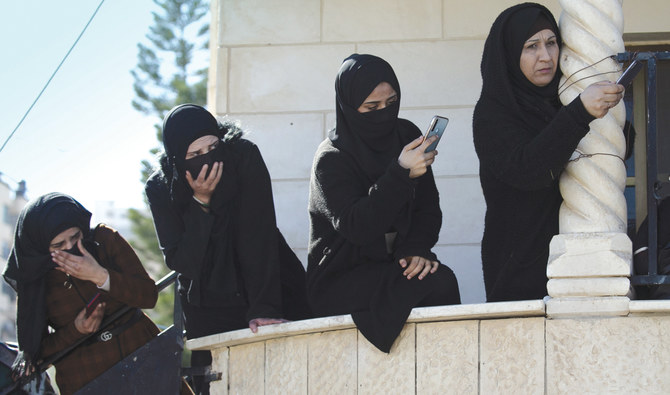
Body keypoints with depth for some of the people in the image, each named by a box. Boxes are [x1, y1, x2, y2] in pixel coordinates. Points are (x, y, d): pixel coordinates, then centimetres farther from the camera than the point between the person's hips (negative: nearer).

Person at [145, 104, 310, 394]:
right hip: (208, 309, 1)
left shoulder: (245, 158, -16)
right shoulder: (160, 188, -11)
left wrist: (263, 308, -29)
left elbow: (258, 236, -22)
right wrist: (200, 203, -26)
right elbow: (178, 260, -15)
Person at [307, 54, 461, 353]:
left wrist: (417, 249, -12)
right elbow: (356, 227, -23)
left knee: (437, 275, -29)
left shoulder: (406, 135, 7)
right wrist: (401, 174, -32)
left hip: (393, 268, 5)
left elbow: (428, 208, 8)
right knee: (439, 282, -28)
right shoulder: (331, 159, -10)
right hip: (338, 281, -5)